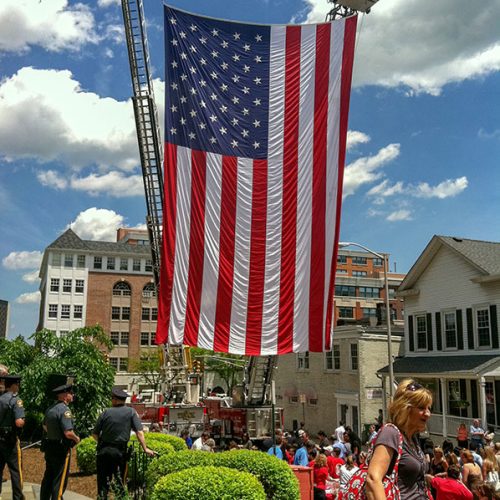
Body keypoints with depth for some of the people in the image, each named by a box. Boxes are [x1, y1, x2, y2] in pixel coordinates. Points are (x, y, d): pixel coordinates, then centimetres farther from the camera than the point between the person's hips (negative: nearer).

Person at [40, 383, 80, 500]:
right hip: (61, 450, -8)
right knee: (59, 480, 1)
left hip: (49, 447, 8)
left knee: (48, 477, 19)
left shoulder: (50, 408, 6)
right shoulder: (64, 409, -21)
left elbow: (45, 427, 21)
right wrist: (76, 439, -9)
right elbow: (68, 433, -27)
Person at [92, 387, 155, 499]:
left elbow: (94, 434, 4)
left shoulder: (105, 413, 1)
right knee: (119, 479, 11)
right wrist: (145, 449, -3)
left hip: (103, 451, 1)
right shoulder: (131, 412, -2)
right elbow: (139, 432, -8)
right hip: (120, 451, -1)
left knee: (103, 480, 10)